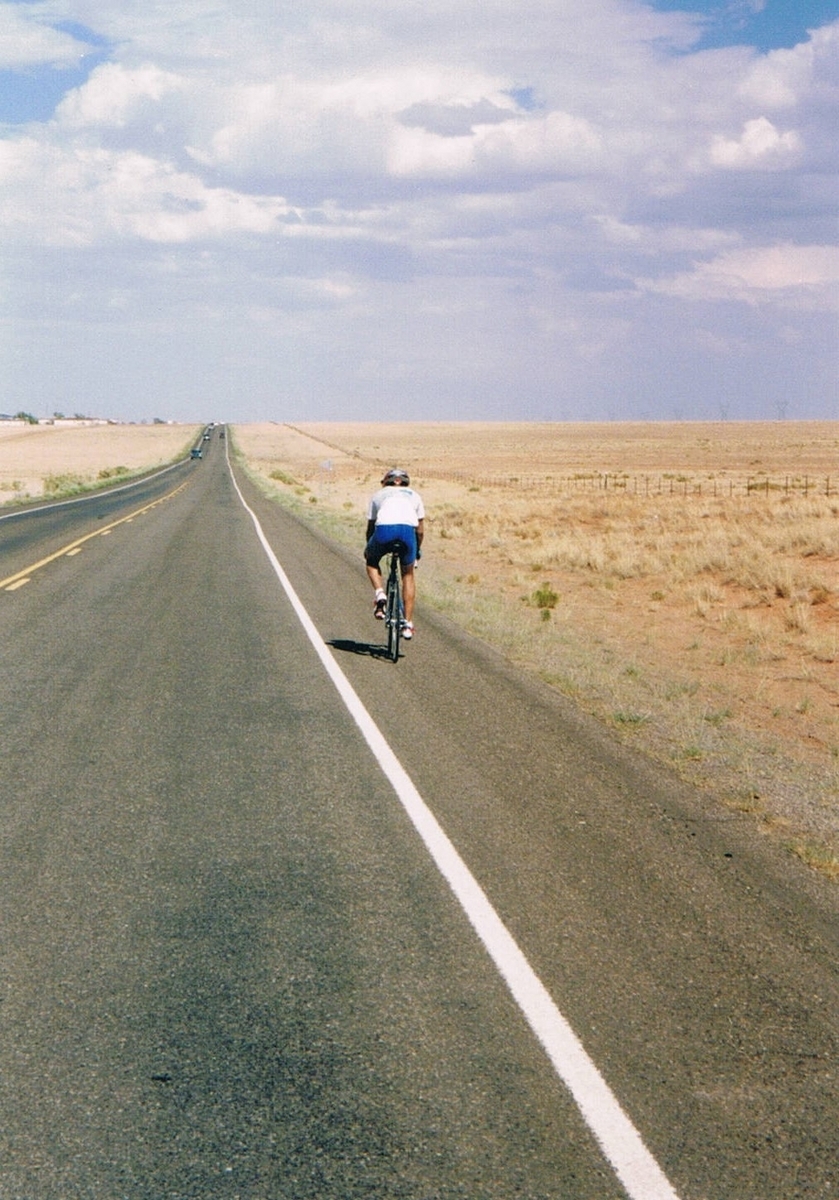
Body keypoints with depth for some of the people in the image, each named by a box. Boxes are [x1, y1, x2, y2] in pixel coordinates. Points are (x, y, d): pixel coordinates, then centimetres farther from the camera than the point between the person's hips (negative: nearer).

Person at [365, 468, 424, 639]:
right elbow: (419, 530, 32)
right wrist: (417, 551, 48)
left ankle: (380, 594, 4)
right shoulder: (414, 495, 33)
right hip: (407, 529, 1)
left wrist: (367, 550, 49)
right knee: (408, 574, 21)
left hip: (384, 529, -1)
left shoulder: (379, 495, 32)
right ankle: (408, 623, 17)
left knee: (372, 561, 30)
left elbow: (370, 527, 33)